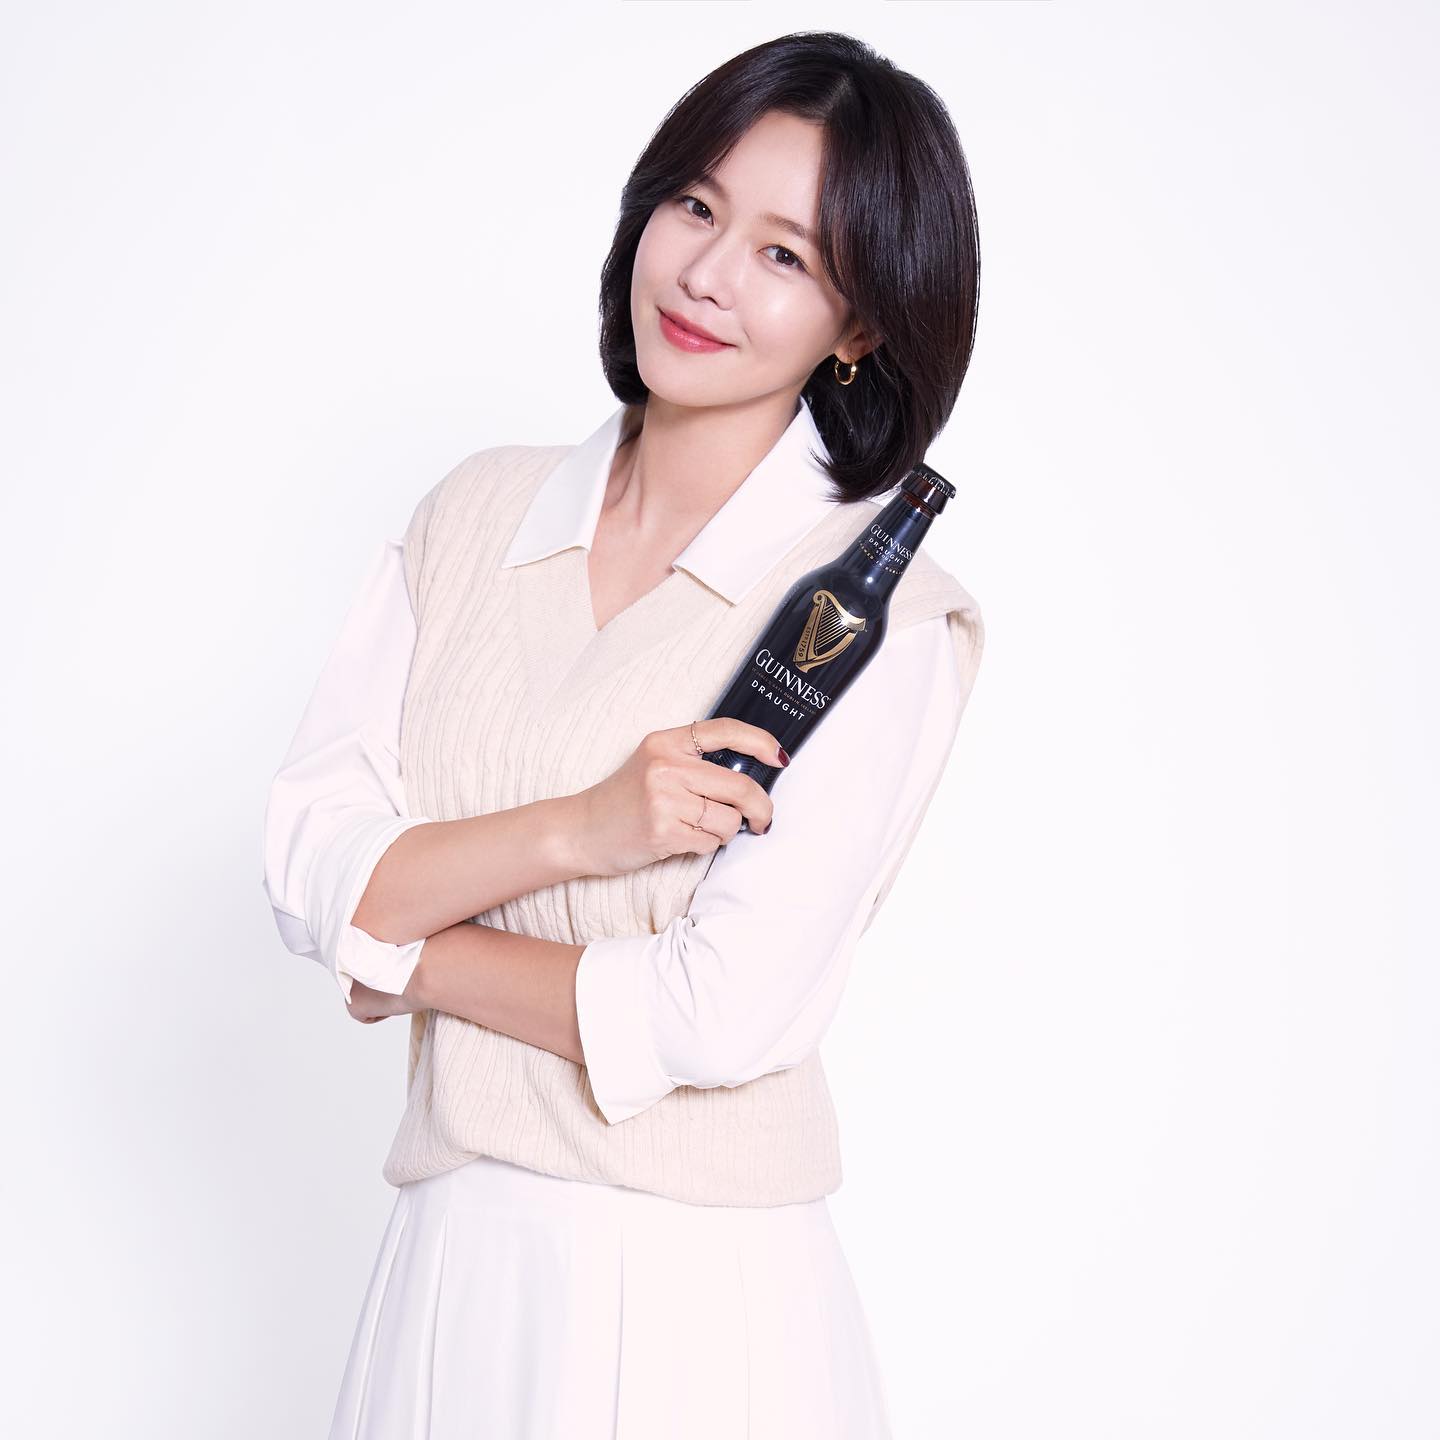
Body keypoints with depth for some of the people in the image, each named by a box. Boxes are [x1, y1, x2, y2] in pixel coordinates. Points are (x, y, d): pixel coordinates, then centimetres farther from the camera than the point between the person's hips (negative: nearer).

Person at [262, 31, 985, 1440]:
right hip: (448, 1263, 4)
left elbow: (724, 1015, -19)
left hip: (699, 1295, -4)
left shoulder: (883, 615, -12)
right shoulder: (475, 512, 3)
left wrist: (401, 943, -8)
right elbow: (304, 869, -3)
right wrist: (577, 829, -19)